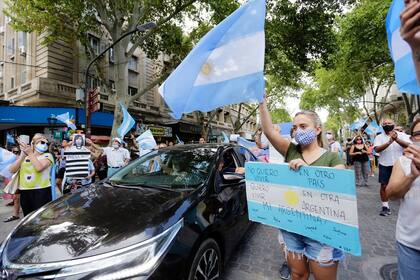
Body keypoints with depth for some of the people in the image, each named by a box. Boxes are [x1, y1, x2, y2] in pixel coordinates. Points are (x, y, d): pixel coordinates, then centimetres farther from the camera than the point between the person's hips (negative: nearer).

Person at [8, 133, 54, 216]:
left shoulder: (47, 155, -1)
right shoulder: (24, 157, 14)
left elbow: (39, 167, -19)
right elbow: (12, 170, 1)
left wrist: (30, 153, -13)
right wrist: (22, 155, -6)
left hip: (41, 191, -5)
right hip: (24, 192, 5)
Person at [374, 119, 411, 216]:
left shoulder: (401, 135, 2)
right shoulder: (379, 137, 0)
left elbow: (409, 145, -15)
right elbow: (377, 149, -15)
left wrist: (396, 139, -30)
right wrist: (389, 142, -28)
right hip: (385, 165, 0)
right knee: (384, 186, 3)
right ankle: (385, 207, 13)